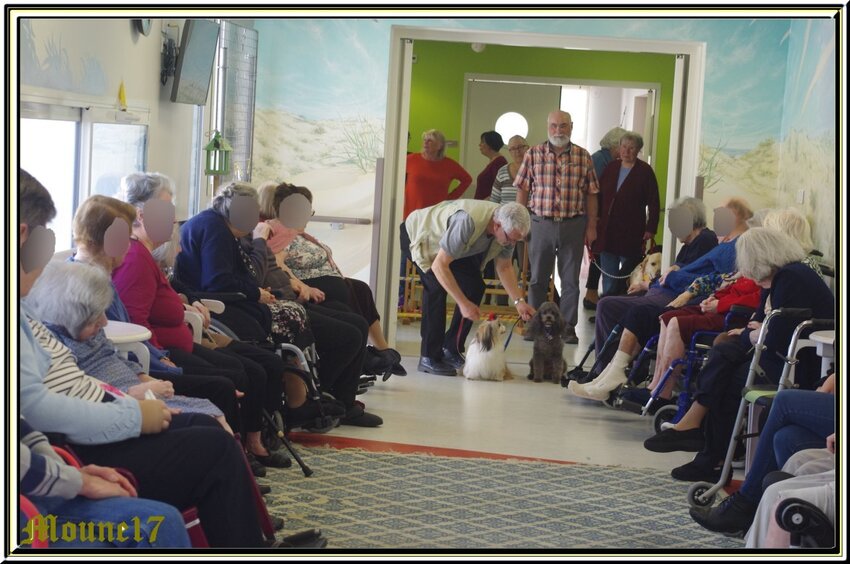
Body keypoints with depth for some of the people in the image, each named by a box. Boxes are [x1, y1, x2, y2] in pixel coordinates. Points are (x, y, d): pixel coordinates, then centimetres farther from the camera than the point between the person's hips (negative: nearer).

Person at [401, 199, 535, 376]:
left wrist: (519, 301, -13)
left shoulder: (508, 229, -20)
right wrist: (463, 303, -39)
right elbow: (439, 265, -39)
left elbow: (504, 267, -3)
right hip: (418, 234, -7)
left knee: (475, 286, -7)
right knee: (436, 288, -24)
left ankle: (451, 349, 5)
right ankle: (429, 358, -16)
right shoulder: (468, 222, -43)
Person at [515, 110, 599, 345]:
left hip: (573, 225, 0)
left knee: (570, 279, 5)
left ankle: (568, 326, 13)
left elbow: (591, 194, 4)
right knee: (537, 278, 8)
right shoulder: (533, 154, 2)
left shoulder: (583, 157, 3)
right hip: (541, 223, 0)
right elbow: (523, 190, 3)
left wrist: (591, 226, 1)